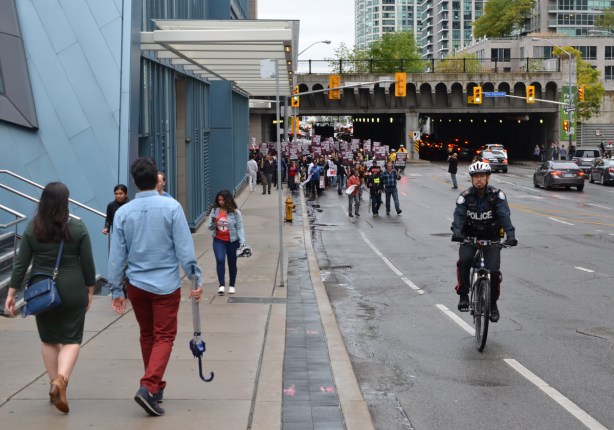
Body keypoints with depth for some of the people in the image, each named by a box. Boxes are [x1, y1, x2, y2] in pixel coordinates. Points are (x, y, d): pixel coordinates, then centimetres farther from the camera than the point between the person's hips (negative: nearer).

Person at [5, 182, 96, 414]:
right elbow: (88, 264, -4)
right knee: (72, 339, 4)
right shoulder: (78, 228, -8)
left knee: (48, 338, 17)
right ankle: (61, 379, -18)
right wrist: (90, 290, 8)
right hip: (72, 291, -2)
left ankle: (53, 385, 20)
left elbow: (21, 264, -2)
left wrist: (11, 293, 4)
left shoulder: (32, 230, -4)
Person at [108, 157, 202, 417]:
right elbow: (184, 248, -12)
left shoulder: (123, 212, -3)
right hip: (166, 284, -3)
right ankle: (148, 387, -14)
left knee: (147, 335, 18)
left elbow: (117, 255, 1)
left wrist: (116, 290, 9)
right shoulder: (171, 207, -12)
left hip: (136, 284, 3)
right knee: (164, 337, 3)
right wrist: (195, 278, -3)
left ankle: (156, 386, 30)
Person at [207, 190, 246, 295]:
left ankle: (232, 285, 27)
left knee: (232, 263, 11)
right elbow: (210, 227, 5)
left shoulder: (235, 212, -8)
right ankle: (221, 285, -16)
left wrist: (242, 242, -16)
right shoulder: (215, 210, -1)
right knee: (220, 260, -18)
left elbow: (239, 228, -7)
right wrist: (213, 223, -19)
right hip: (218, 241, 1)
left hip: (232, 241, -1)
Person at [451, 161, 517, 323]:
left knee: (493, 271, -14)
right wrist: (456, 231, -41)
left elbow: (504, 215, -22)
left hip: (491, 238, 0)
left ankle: (493, 303, 10)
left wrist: (510, 234, -38)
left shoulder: (497, 195, -10)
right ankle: (463, 295, -10)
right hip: (469, 237, 0)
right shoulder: (465, 196, -8)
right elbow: (459, 215, -20)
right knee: (464, 261, -29)